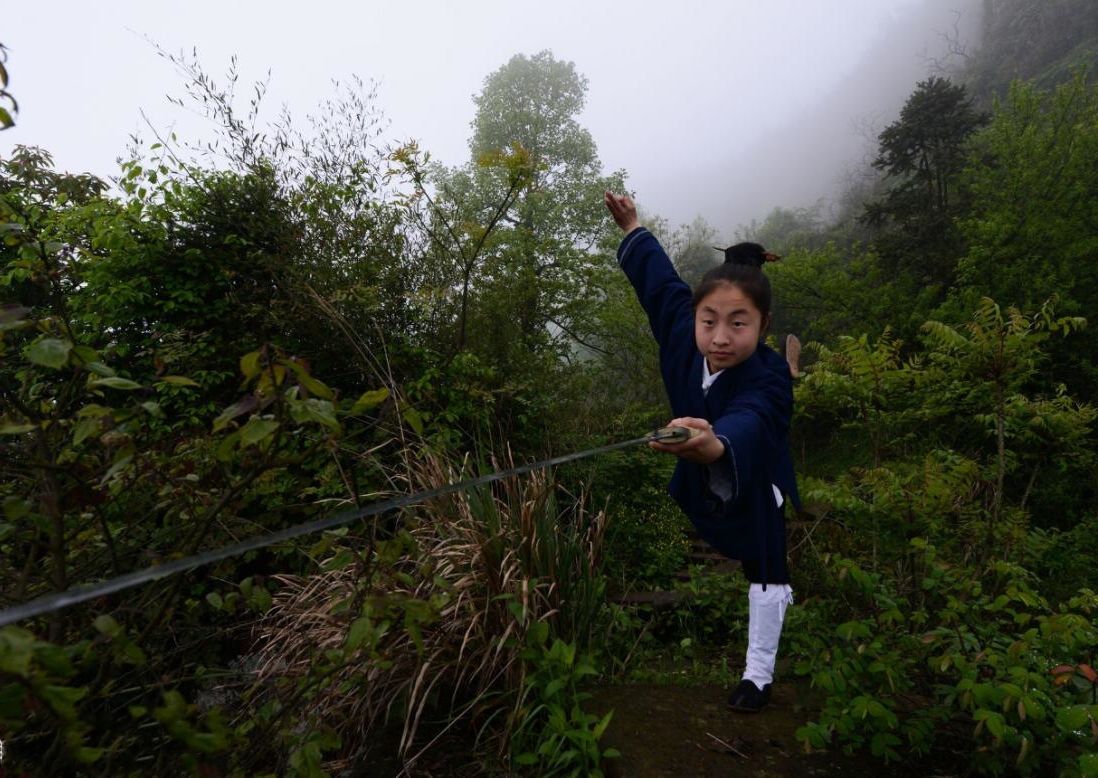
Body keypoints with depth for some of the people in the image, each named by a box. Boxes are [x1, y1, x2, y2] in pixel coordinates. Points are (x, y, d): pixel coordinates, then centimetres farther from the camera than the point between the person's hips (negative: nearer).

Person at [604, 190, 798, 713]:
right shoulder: (682, 334, -29)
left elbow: (748, 424, -65)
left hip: (754, 480, -5)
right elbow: (662, 282, -9)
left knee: (763, 567, -1)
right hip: (702, 473, 6)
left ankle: (758, 675, 15)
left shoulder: (768, 377, -42)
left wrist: (716, 444, -90)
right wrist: (633, 230, 4)